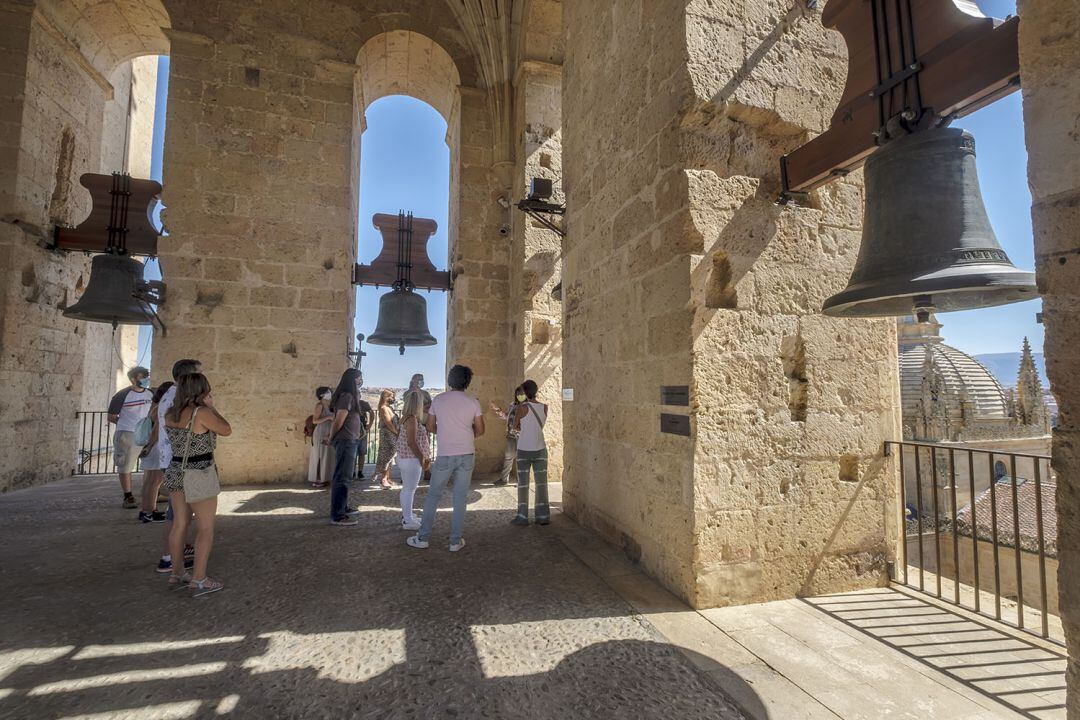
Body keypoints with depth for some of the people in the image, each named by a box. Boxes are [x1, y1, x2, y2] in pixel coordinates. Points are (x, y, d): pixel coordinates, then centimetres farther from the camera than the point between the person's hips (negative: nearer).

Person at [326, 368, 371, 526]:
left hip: (350, 441, 10)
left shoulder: (351, 396, 17)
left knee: (344, 477, 17)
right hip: (345, 441, -10)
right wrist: (331, 439, -3)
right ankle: (337, 516, -3)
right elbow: (338, 421, -15)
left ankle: (343, 508, 28)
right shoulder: (347, 396, -14)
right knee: (342, 477, -7)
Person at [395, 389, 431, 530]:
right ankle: (408, 521, 3)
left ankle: (408, 516, 27)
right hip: (411, 459, -10)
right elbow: (411, 442, -24)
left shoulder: (407, 417, 11)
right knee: (409, 489, -3)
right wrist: (422, 458, -17)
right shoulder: (412, 419, -19)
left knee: (408, 488, 17)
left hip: (407, 458, 10)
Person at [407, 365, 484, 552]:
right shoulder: (472, 402, -2)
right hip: (467, 455, 0)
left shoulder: (438, 400, 0)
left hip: (445, 456, 0)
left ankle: (422, 538, 18)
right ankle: (456, 541, 14)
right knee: (460, 498, 8)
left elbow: (430, 427, 7)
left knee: (433, 496, 12)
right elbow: (480, 430, 3)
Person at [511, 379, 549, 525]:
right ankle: (543, 516, 10)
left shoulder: (522, 408, -12)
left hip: (524, 450, -3)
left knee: (523, 484, 6)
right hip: (540, 449, 3)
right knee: (541, 483, 7)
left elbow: (515, 426, -1)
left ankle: (522, 516, 9)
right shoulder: (544, 407, 0)